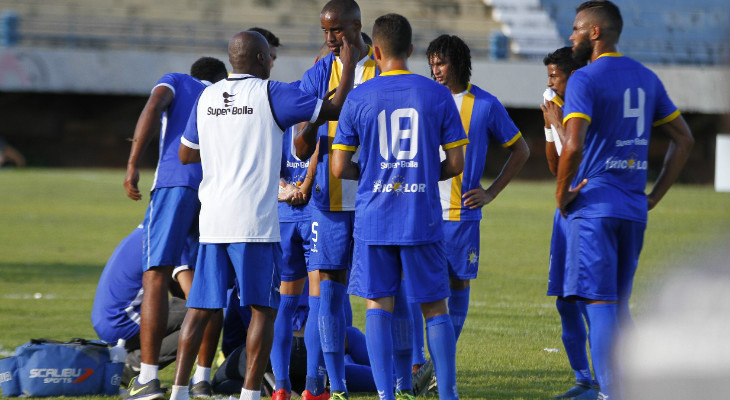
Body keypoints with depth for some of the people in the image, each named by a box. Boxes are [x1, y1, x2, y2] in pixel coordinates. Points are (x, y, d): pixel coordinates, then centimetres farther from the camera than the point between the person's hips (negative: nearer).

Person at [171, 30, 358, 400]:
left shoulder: (206, 98, 11)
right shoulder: (270, 95, -5)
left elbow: (186, 155, 20)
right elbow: (335, 109, -4)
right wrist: (348, 67, 10)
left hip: (212, 218, 5)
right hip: (255, 222, -5)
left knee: (201, 307, 9)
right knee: (263, 309, 3)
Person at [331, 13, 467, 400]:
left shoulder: (358, 98, -1)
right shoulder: (437, 95, 0)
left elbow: (339, 168, 0)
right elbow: (455, 164, 1)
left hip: (373, 220, 0)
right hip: (423, 220, 0)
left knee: (378, 307, 4)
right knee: (435, 307, 8)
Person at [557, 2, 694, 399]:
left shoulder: (584, 80, -10)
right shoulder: (646, 78, 13)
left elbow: (573, 146, -23)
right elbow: (684, 140, 17)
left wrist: (562, 194, -9)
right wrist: (655, 195, 16)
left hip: (593, 207, -7)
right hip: (634, 210, 7)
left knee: (599, 303, -6)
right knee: (619, 304, 15)